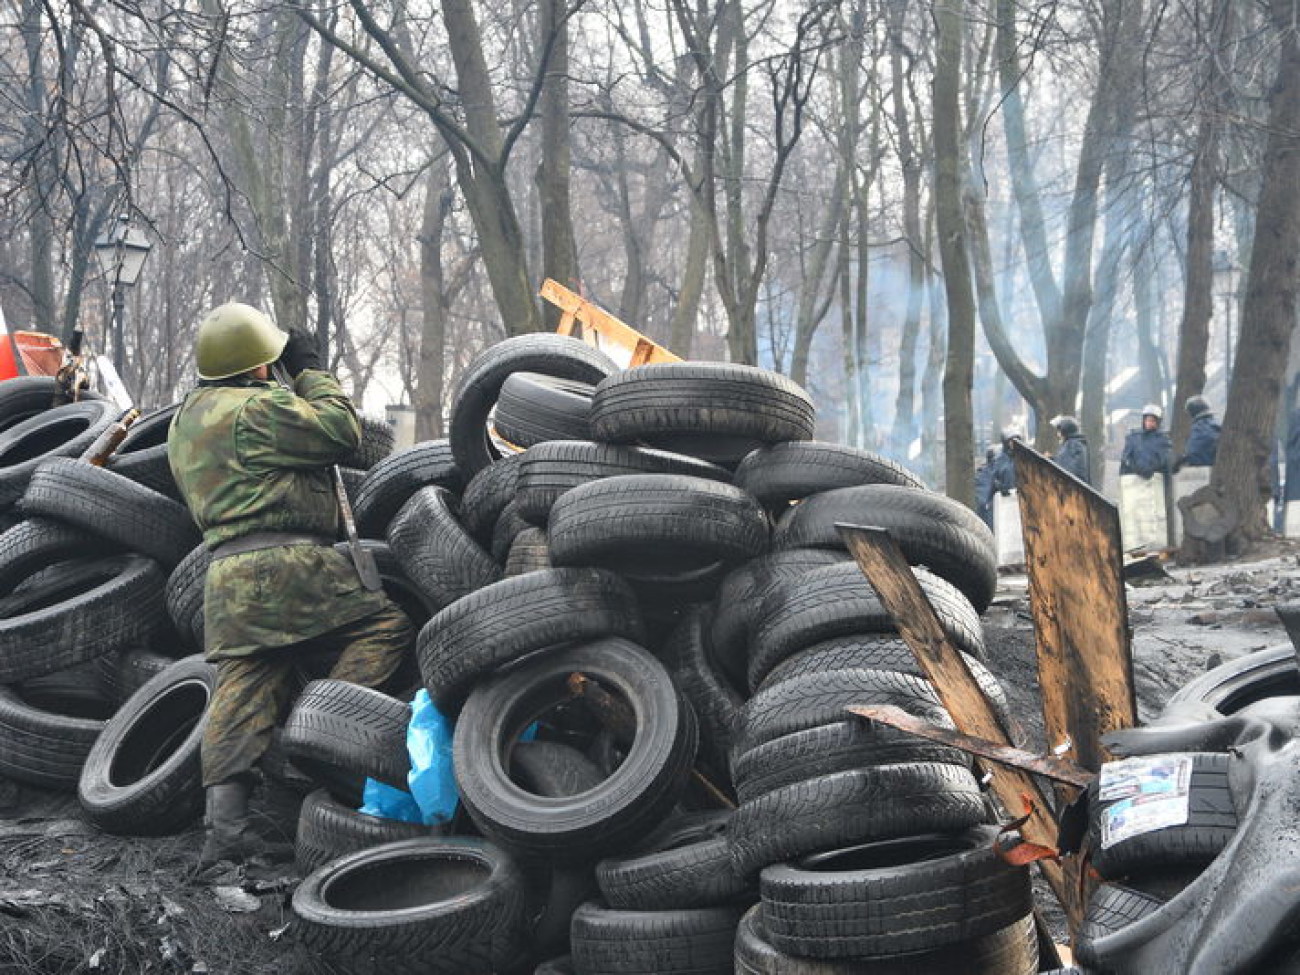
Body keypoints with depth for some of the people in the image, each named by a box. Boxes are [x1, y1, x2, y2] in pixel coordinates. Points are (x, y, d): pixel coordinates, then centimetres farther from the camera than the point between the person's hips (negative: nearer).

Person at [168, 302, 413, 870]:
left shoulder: (185, 421, 23)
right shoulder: (255, 407, -7)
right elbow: (340, 431, -5)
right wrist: (310, 371, 8)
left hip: (226, 576, 9)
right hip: (284, 563, -9)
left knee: (241, 696, 3)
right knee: (386, 626, -2)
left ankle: (225, 827, -5)